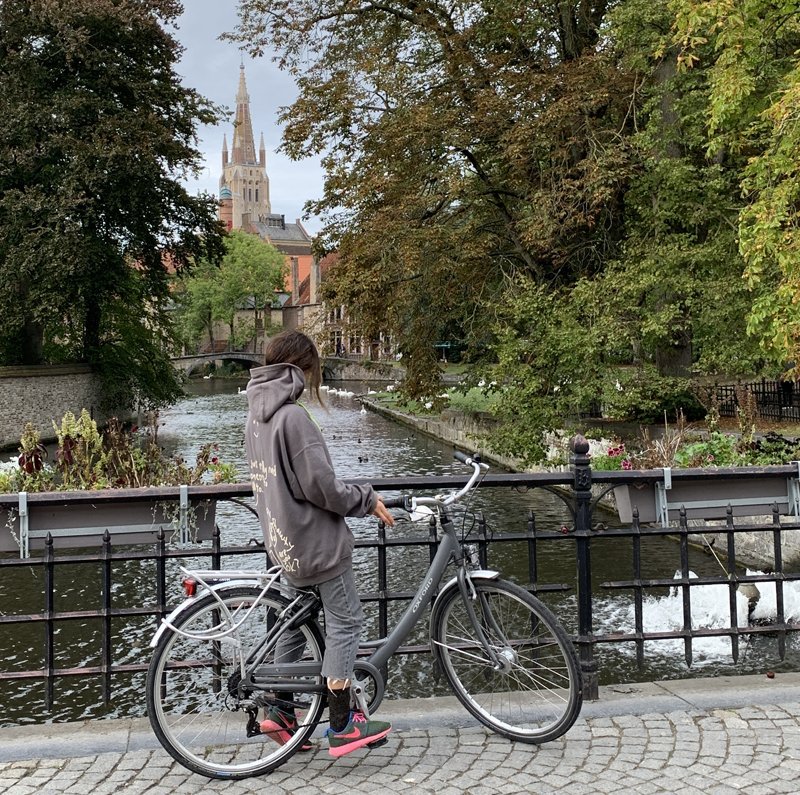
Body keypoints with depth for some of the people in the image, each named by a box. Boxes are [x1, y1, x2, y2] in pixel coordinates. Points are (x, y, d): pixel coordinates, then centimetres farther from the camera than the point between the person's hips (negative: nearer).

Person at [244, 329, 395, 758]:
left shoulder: (257, 413, 8)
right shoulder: (293, 417, -21)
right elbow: (321, 486, -22)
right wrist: (368, 500, -7)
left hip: (284, 541, 9)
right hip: (317, 541, -9)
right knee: (344, 624, 1)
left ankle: (280, 711, 26)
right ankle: (342, 727, 5)